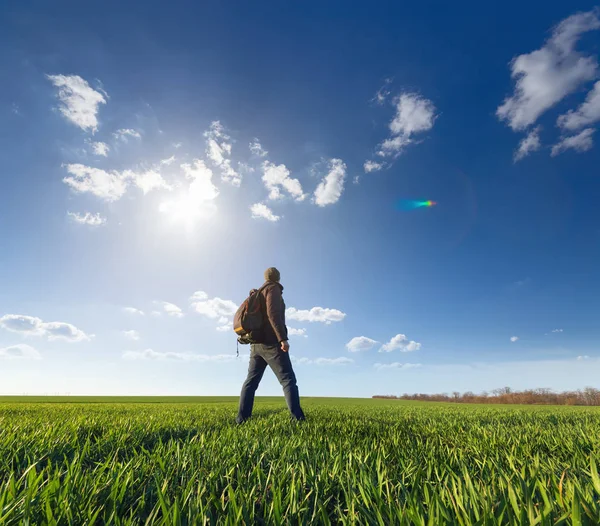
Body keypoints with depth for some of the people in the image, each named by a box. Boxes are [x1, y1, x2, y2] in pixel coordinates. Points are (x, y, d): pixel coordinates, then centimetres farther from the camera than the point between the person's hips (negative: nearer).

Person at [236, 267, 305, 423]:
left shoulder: (258, 294, 22)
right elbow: (273, 313, -17)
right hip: (271, 342, -7)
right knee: (288, 380, -6)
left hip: (256, 343, 8)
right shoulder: (273, 288, -2)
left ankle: (241, 419, 1)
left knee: (251, 381, 6)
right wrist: (283, 338, -21)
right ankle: (297, 418, -12)